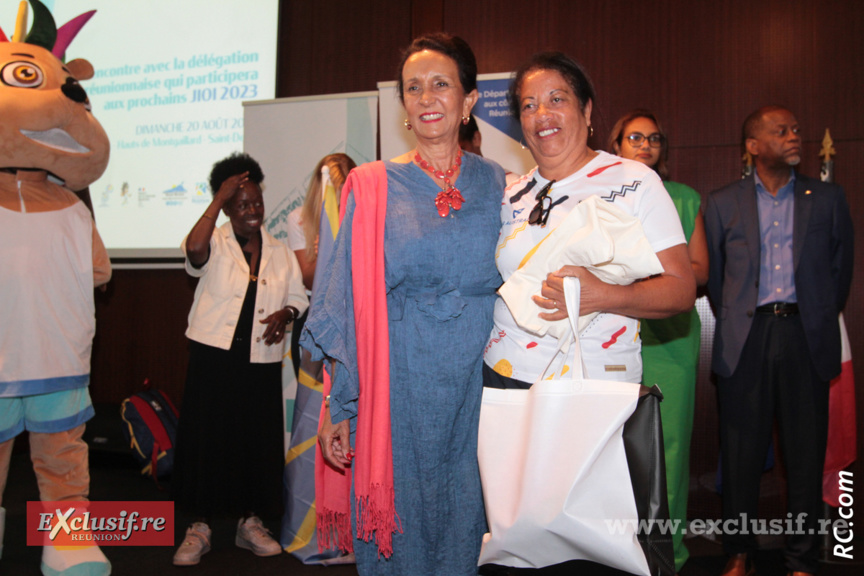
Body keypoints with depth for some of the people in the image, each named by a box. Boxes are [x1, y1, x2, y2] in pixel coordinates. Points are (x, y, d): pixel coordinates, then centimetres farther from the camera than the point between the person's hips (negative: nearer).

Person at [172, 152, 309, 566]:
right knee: (207, 438, 0)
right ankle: (199, 527, 15)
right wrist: (220, 197, -18)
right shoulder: (215, 244, -1)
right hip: (214, 358, -3)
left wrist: (285, 314, -7)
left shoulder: (279, 251, 11)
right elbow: (194, 249, -25)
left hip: (261, 362, 3)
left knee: (259, 441, 6)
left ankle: (251, 521, 23)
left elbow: (297, 296, 16)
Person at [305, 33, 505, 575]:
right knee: (397, 518, 9)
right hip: (396, 383, -1)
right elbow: (352, 304, -1)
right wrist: (338, 406, -2)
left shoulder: (498, 185, 4)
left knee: (464, 517, 13)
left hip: (476, 383, 2)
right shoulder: (374, 186, 0)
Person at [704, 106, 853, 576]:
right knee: (741, 452, 4)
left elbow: (841, 268, 13)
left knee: (806, 453, 5)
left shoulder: (827, 199, 9)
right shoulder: (723, 203, 8)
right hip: (744, 340, 0)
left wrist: (819, 321, 11)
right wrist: (734, 323, 11)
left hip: (806, 337, 1)